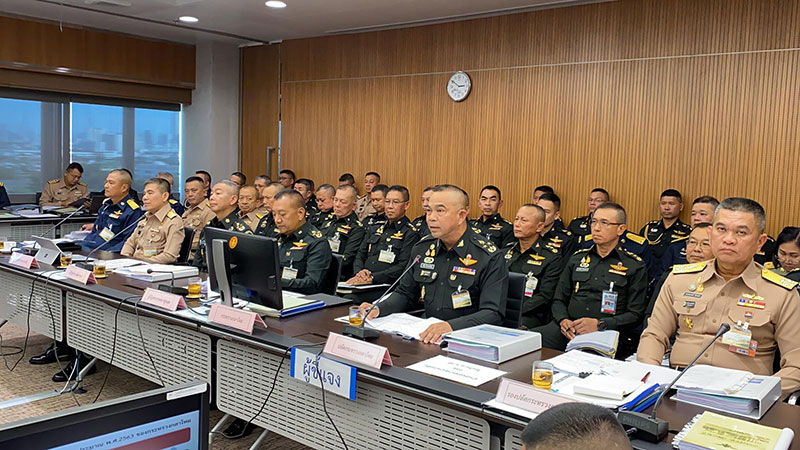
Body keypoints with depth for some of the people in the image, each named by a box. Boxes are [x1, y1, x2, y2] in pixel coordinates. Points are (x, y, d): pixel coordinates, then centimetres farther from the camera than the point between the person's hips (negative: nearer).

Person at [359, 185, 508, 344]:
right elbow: (406, 294, 20)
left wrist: (451, 326, -33)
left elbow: (493, 314, -17)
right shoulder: (422, 248, 10)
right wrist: (378, 309, -1)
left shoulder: (490, 257, -9)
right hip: (426, 334, 6)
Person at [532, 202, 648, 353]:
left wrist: (600, 325, -13)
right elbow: (559, 299, 21)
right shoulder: (577, 258, 21)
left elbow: (635, 315, 2)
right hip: (566, 330, 4)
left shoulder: (635, 266, 9)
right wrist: (563, 320, -2)